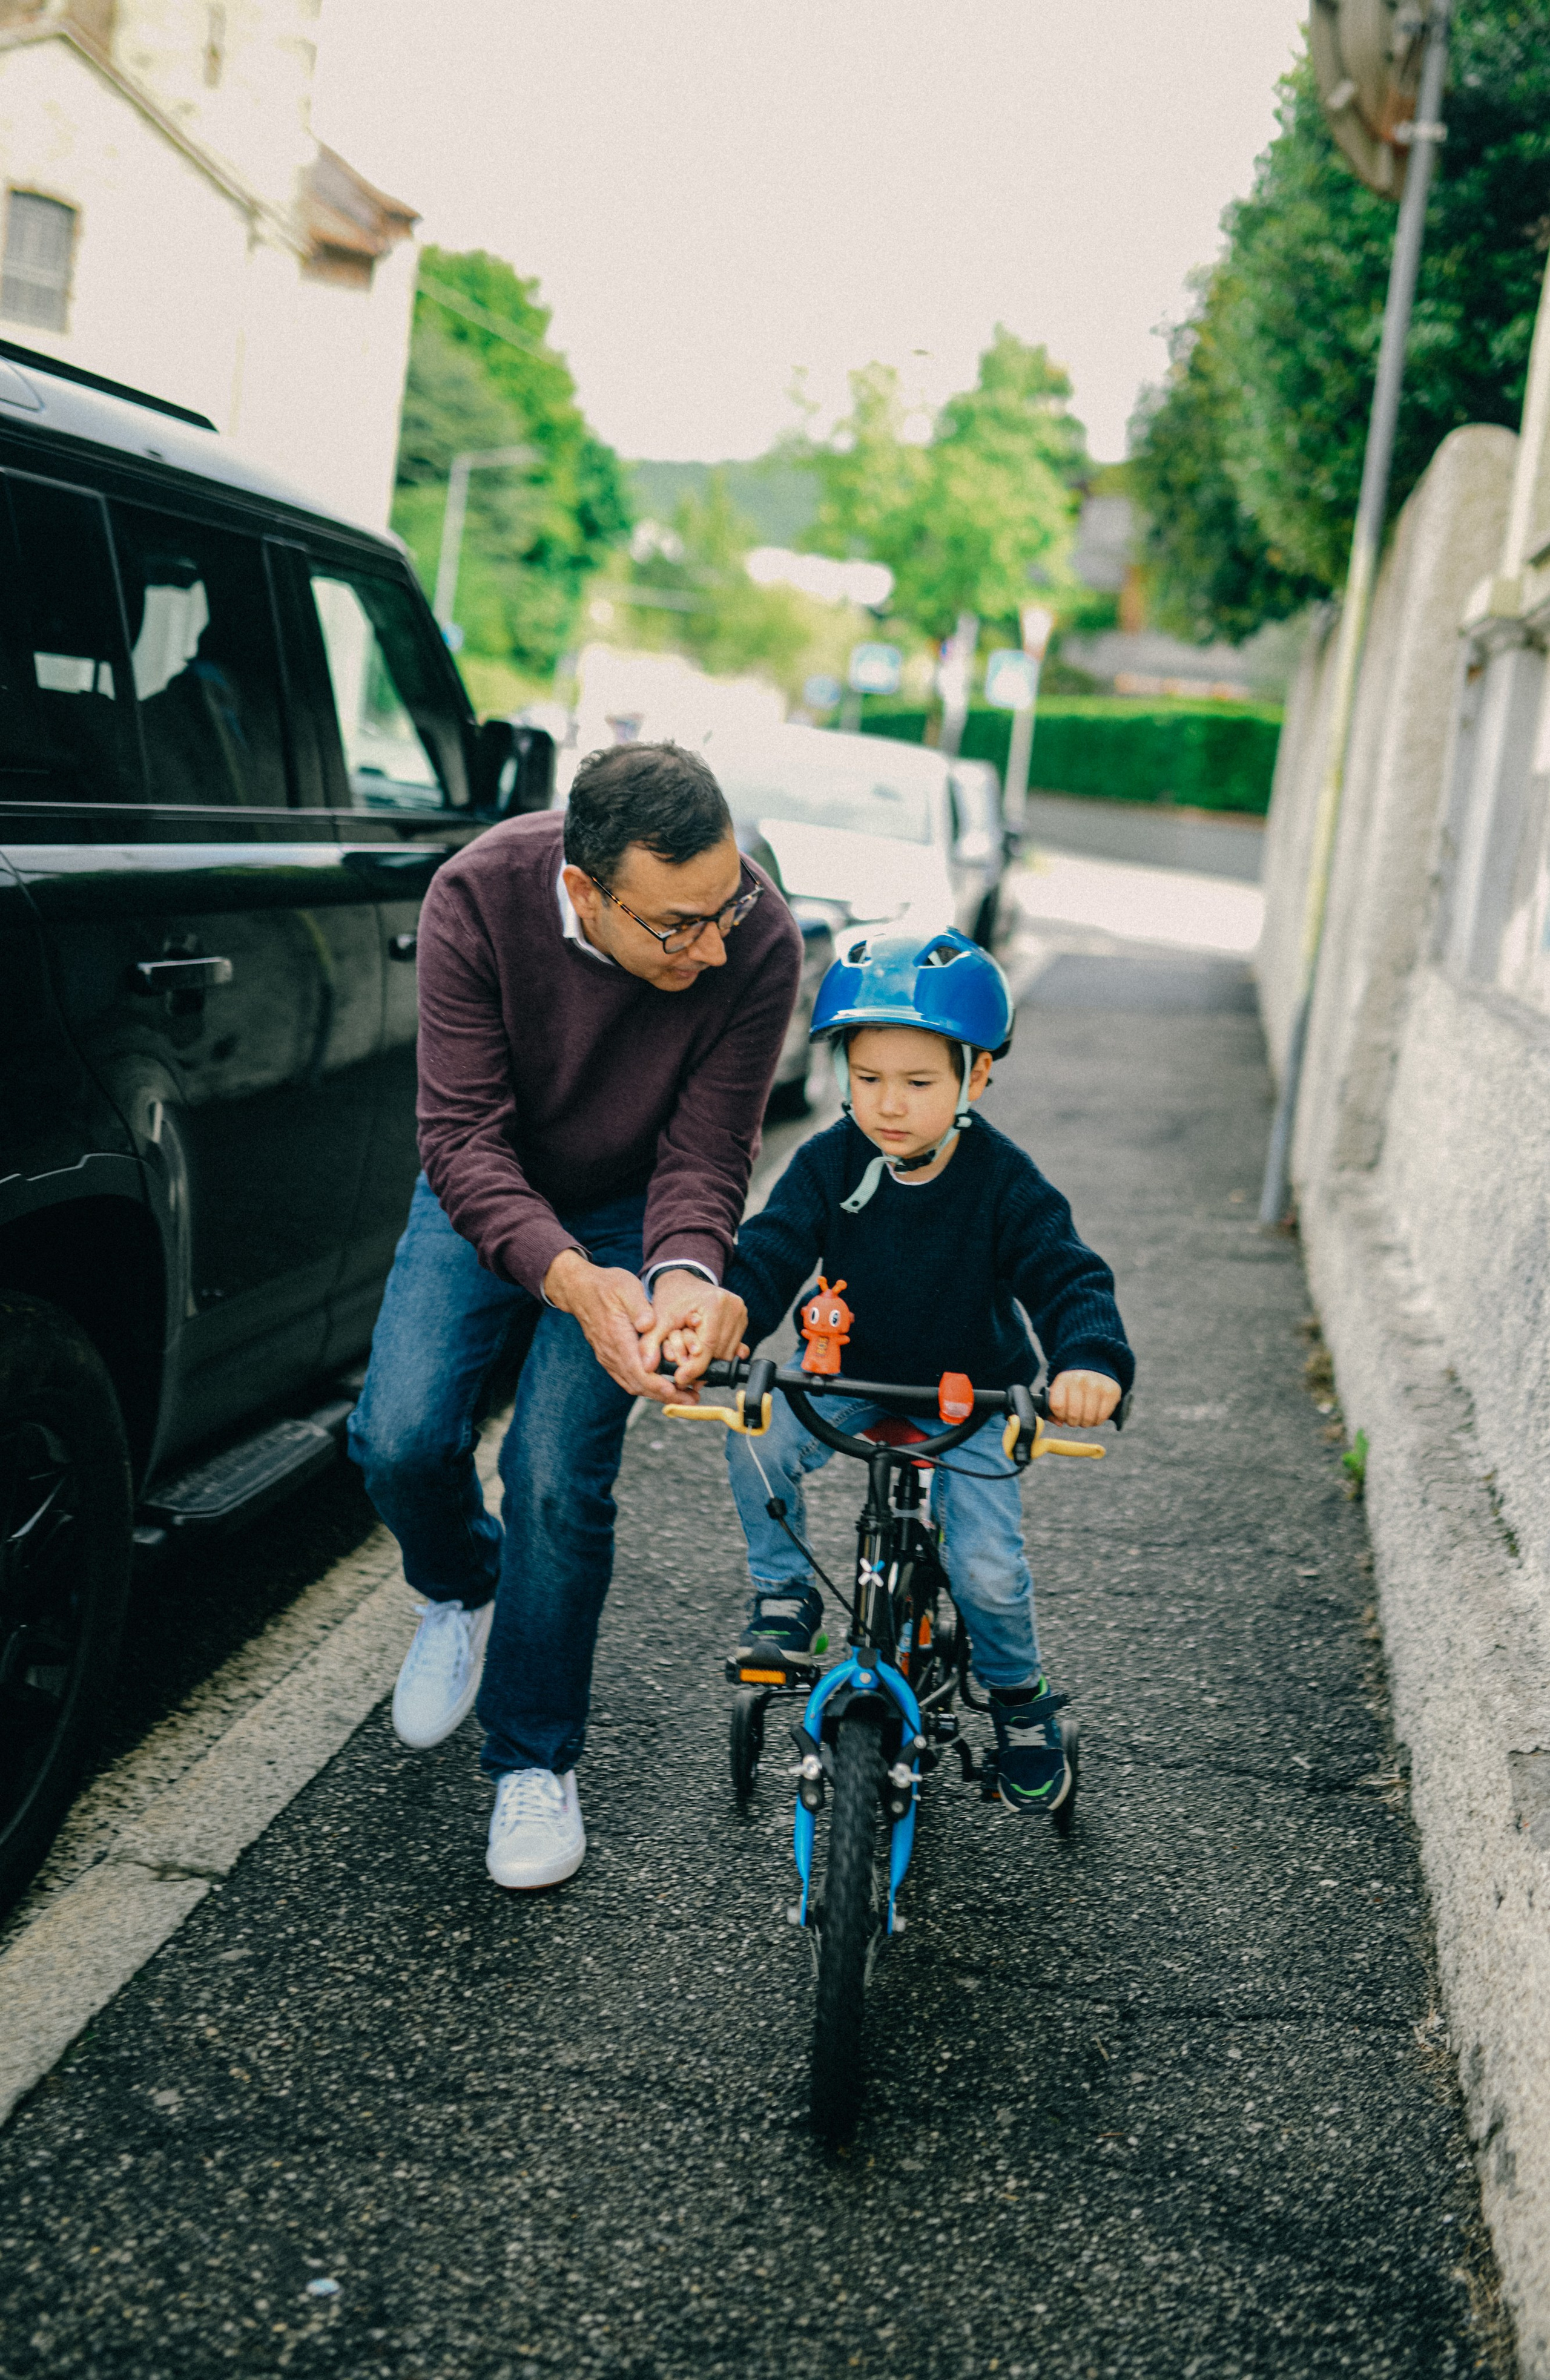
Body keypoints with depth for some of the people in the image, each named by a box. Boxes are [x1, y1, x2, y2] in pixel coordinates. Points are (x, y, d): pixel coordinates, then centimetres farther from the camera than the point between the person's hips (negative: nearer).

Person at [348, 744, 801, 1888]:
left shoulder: (759, 944, -29)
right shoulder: (481, 897, -31)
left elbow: (706, 1150, -21)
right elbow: (463, 1132, -31)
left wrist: (685, 1270, -44)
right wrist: (569, 1278, -48)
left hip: (632, 1211, -1)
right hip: (490, 1196, 1)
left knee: (557, 1476, -13)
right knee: (402, 1436, -17)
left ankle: (535, 1763, 9)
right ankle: (462, 1591, 20)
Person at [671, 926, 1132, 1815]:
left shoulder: (1005, 1183, -20)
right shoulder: (830, 1163, -16)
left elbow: (1070, 1278, -26)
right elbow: (768, 1254, -23)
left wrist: (1091, 1361, -49)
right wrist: (709, 1322, -45)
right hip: (848, 1371, 2)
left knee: (989, 1570, -13)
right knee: (760, 1437, -28)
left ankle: (1022, 1700, 20)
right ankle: (785, 1594, -1)